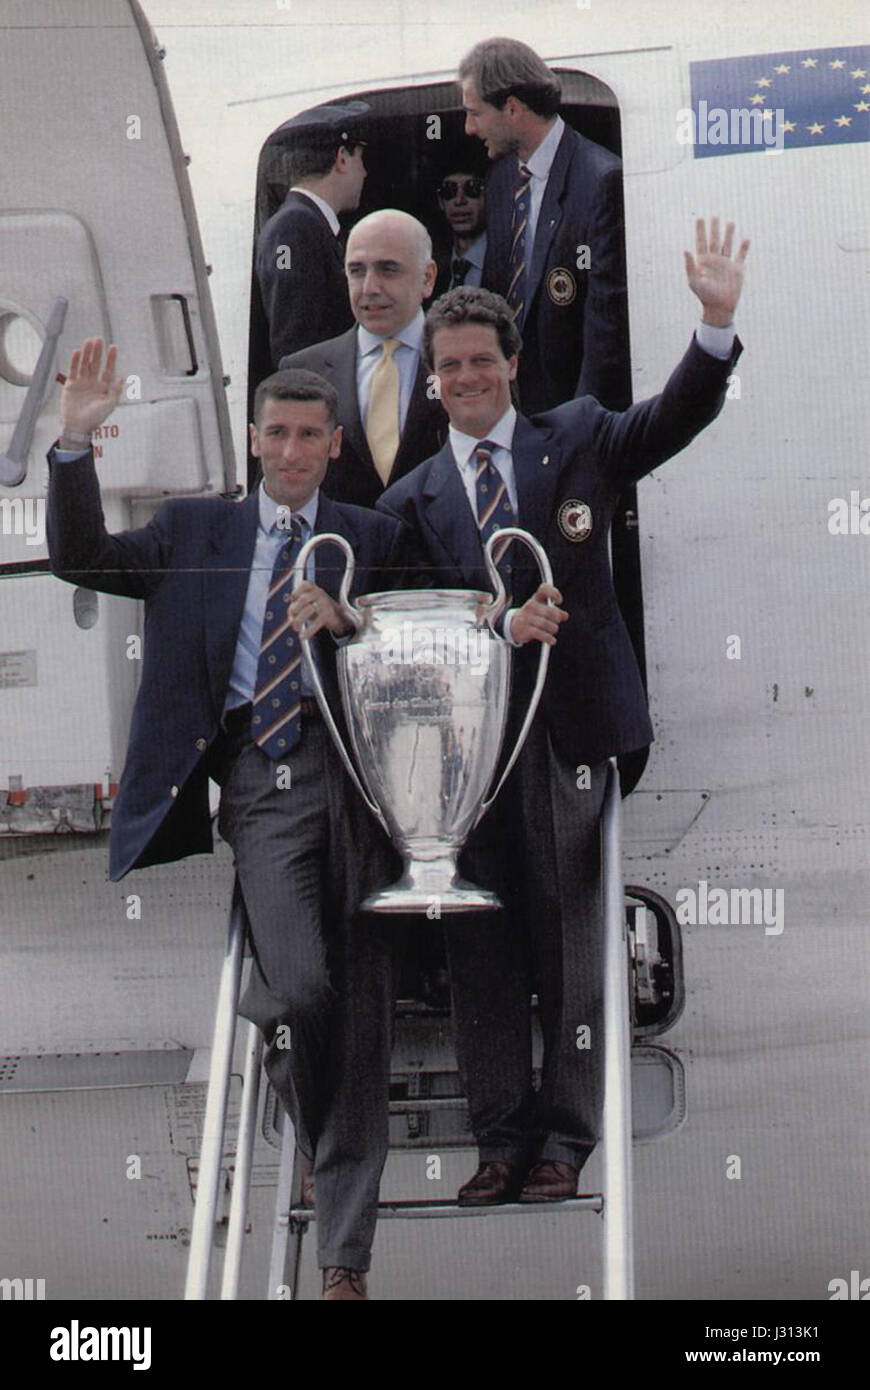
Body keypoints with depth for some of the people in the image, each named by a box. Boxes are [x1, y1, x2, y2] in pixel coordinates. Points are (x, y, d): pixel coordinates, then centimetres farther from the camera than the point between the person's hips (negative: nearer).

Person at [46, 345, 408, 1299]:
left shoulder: (372, 540, 15)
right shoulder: (195, 531, 16)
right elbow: (80, 558, 6)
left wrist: (344, 621, -8)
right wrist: (75, 442, -5)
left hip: (353, 773, 1)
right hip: (260, 782, -1)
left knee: (358, 1011, -2)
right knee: (301, 987, -21)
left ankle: (344, 1260, 2)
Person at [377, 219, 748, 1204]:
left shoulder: (575, 441, 9)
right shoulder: (411, 502, 11)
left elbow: (675, 418, -6)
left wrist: (717, 321, -22)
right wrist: (503, 629, -14)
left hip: (571, 726, -2)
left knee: (572, 939, -1)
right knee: (481, 946, 3)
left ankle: (564, 1142, 5)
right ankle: (500, 1141, 10)